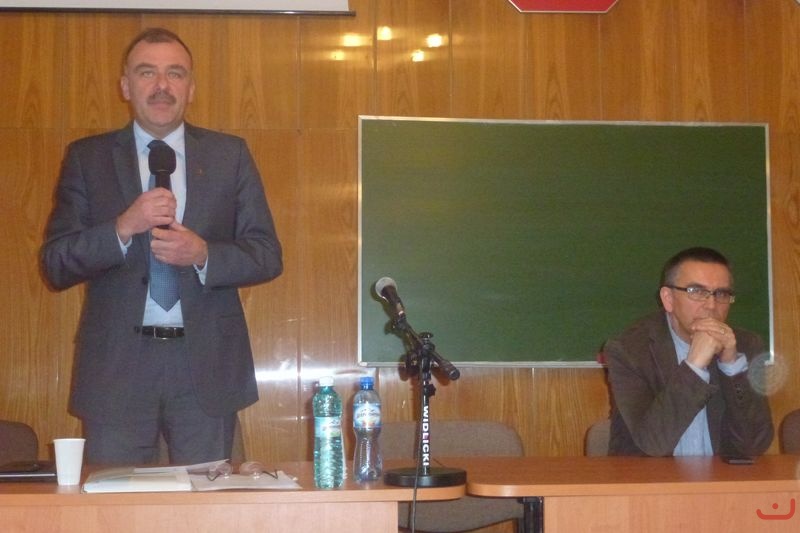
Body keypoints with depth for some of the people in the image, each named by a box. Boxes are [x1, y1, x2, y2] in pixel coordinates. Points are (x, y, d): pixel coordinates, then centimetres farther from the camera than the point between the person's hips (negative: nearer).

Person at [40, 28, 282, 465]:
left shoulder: (229, 154, 7)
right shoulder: (86, 158, 6)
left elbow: (268, 256, 5)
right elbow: (54, 264, 1)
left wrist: (204, 255, -13)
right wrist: (123, 228, -15)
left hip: (207, 364, 1)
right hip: (115, 363, 0)